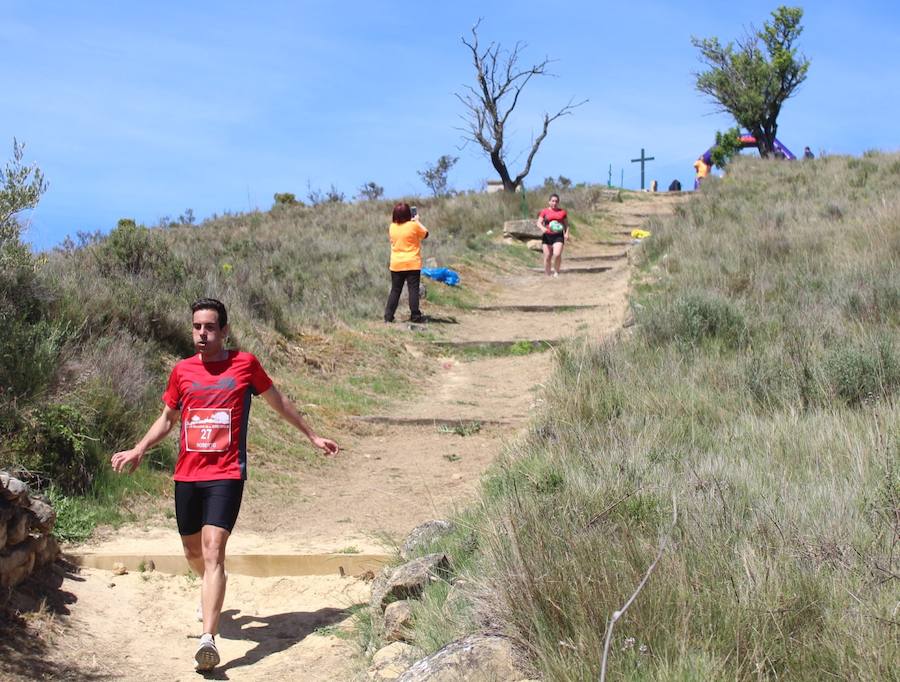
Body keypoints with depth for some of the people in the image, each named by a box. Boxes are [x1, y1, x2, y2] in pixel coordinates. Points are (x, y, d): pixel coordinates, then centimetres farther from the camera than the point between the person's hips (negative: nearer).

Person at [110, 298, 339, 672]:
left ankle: (208, 637, -26)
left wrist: (312, 436, 22)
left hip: (226, 475, -4)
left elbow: (278, 402, 15)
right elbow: (167, 418, 21)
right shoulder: (181, 371, 8)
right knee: (192, 551, 17)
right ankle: (211, 593, 51)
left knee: (213, 549, -18)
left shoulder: (244, 364, 1)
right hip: (187, 475, 4)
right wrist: (138, 451, 7)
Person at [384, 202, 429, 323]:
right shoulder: (414, 226, -11)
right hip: (412, 264, -4)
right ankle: (415, 316, 0)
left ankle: (388, 316, 7)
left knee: (395, 290, 9)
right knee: (413, 290, 1)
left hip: (396, 265, 4)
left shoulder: (392, 227, 1)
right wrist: (417, 221, 15)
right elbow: (425, 234, 6)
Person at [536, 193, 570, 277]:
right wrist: (542, 228, -20)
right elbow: (539, 223, 1)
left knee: (557, 254, -19)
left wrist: (566, 233, -2)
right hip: (547, 236, 0)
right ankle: (547, 274, 14)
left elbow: (566, 224, 15)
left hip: (558, 236, 0)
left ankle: (556, 272, 1)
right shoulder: (544, 211, 7)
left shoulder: (562, 212, 11)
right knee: (547, 256, 0)